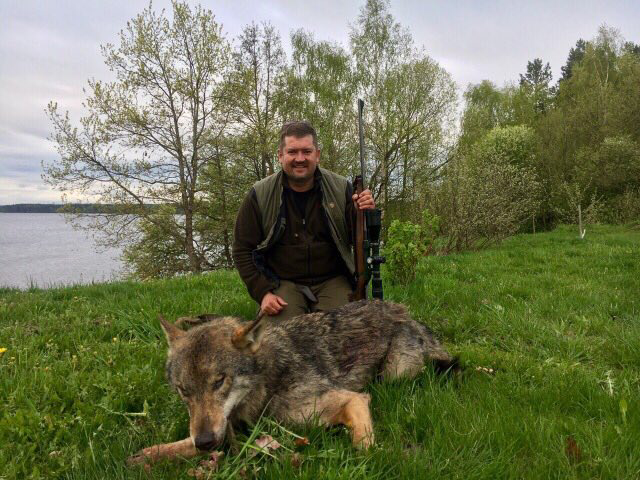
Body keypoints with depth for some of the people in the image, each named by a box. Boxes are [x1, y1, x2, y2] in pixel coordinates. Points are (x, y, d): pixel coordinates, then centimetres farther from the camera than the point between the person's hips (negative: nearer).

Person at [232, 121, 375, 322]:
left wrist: (363, 214, -19)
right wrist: (262, 292, -8)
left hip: (332, 281, 1)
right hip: (283, 283, 0)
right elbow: (243, 250, 2)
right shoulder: (260, 196, -4)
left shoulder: (340, 188, -2)